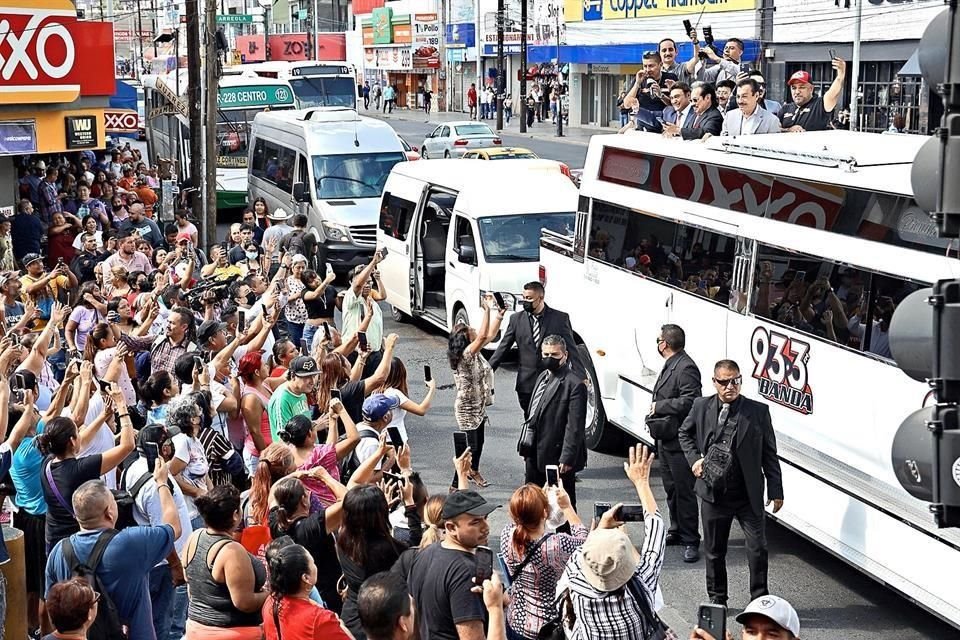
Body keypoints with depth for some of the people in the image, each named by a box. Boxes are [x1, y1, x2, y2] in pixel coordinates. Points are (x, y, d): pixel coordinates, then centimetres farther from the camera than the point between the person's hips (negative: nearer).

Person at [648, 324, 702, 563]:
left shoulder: (685, 368, -18)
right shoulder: (670, 366, 15)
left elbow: (689, 402, -26)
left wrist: (659, 406, -18)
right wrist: (655, 417, 10)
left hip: (680, 441, -11)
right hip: (666, 439, 11)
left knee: (684, 490, -5)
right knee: (671, 488, 19)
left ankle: (690, 541, 0)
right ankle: (676, 531, 31)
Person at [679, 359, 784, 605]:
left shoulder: (758, 411, -5)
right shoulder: (701, 407, 1)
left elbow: (769, 454, 0)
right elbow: (685, 433, 20)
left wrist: (776, 491, -2)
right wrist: (694, 459, 3)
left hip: (747, 495, -2)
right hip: (713, 494, 2)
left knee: (758, 548, -5)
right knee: (714, 550, 13)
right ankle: (717, 599, 29)